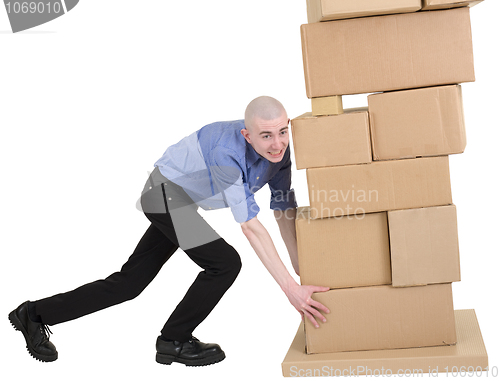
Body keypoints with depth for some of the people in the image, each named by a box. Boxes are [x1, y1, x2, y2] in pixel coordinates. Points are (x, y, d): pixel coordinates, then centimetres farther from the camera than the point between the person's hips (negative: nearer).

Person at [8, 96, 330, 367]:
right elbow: (251, 226, -35)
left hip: (179, 200, 8)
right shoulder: (226, 153, -34)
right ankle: (173, 342, 4)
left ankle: (37, 314, 21)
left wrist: (303, 270, -10)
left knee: (129, 283, 10)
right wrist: (291, 288, -37)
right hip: (166, 193, -8)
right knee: (225, 263, -16)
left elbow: (285, 212, -3)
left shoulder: (279, 150, -10)